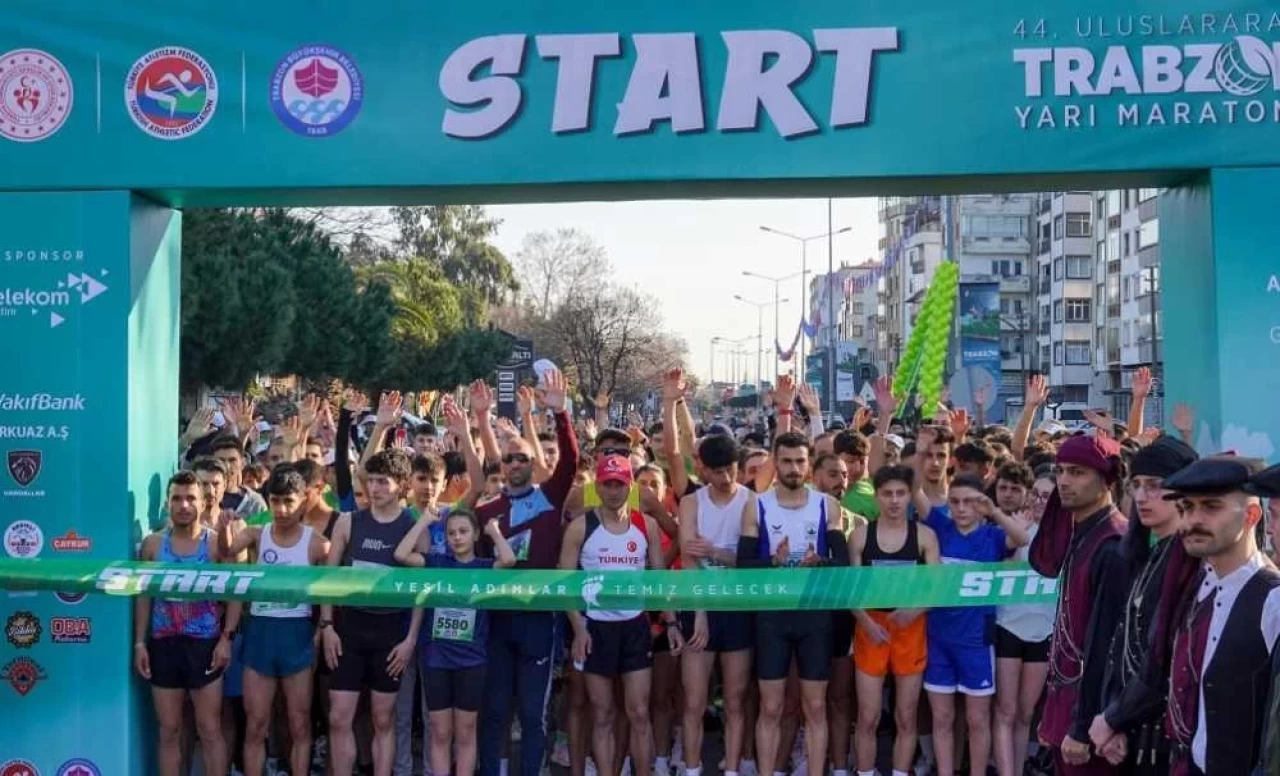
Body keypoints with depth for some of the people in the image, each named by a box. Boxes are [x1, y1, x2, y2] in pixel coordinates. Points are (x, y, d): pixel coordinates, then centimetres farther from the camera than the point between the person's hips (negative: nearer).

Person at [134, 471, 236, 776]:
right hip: (164, 644, 3)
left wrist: (227, 638, -10)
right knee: (169, 731, 9)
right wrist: (139, 642, 2)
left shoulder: (216, 543, -3)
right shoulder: (152, 544, 4)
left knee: (210, 730, 2)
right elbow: (144, 595, 8)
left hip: (204, 644, -2)